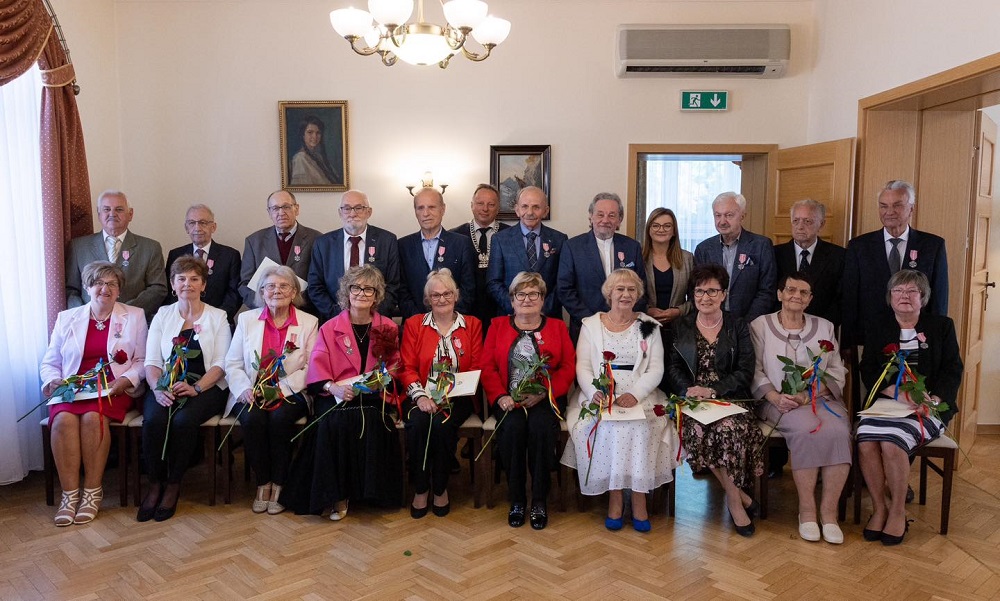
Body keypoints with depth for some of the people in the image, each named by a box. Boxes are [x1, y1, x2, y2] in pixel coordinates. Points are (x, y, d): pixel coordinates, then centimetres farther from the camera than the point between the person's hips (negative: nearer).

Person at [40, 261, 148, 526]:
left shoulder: (134, 316, 10)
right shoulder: (66, 318, 16)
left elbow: (142, 361, 5)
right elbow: (49, 362, 16)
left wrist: (127, 379, -13)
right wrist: (54, 380, -5)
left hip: (113, 389, -2)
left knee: (93, 417, -32)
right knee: (63, 419, -30)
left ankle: (93, 491, -21)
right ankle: (70, 493, -22)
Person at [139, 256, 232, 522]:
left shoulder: (217, 317, 7)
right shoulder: (162, 315, 14)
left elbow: (221, 363, -2)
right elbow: (152, 362, 6)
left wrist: (195, 388, -18)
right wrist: (158, 388, -14)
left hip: (206, 387, -2)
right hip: (166, 387, 2)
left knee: (183, 420, -31)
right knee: (153, 419, -29)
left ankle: (173, 485, -11)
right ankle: (154, 485, -10)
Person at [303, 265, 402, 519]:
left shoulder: (388, 328, 13)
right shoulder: (330, 328, 10)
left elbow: (395, 365, 14)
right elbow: (317, 369, 0)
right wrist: (333, 387, -20)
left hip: (373, 396, 0)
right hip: (337, 396, 0)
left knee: (371, 419, -32)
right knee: (336, 421, -31)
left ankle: (368, 489, -17)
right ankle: (338, 494, -17)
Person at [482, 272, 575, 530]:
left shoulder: (557, 327, 14)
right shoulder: (498, 326, 16)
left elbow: (568, 367, 3)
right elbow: (487, 367, 7)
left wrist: (543, 392, -13)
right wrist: (501, 396, -11)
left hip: (544, 399, 0)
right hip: (509, 399, 1)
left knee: (541, 427, -31)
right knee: (512, 427, -30)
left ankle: (539, 500, -15)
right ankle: (516, 499, -12)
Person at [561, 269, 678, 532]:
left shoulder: (649, 326, 12)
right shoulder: (591, 324, 12)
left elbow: (656, 369, 3)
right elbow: (582, 367, 4)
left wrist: (635, 394, -15)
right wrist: (595, 392, -17)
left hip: (640, 397, 0)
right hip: (600, 397, 0)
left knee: (639, 427, -30)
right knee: (605, 427, -30)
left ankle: (638, 497, -17)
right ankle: (614, 496, -16)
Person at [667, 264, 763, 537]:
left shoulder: (737, 326, 11)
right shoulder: (681, 326, 15)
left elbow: (745, 372, 1)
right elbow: (674, 366, 7)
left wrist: (712, 390, -14)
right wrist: (688, 389, -15)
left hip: (730, 398, -1)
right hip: (692, 399, 1)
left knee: (729, 429, -34)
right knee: (697, 430, -32)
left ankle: (734, 498, -13)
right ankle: (740, 496, -16)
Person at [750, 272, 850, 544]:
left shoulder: (825, 327, 18)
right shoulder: (760, 325, 10)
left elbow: (837, 373, 9)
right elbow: (755, 371, 2)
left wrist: (809, 393, -10)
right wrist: (775, 397, -16)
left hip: (820, 398, 3)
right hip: (780, 402, -2)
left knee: (837, 430, -30)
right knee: (807, 429, -33)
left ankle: (829, 511, -20)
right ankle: (806, 509, -19)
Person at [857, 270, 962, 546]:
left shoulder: (942, 326, 11)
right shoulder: (876, 328, 14)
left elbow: (952, 370, 3)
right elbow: (869, 372, 4)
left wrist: (934, 400, -16)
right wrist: (898, 393, -15)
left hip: (929, 407, -2)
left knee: (892, 441, -30)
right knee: (865, 439, -29)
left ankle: (897, 510, -12)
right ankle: (879, 507, -12)